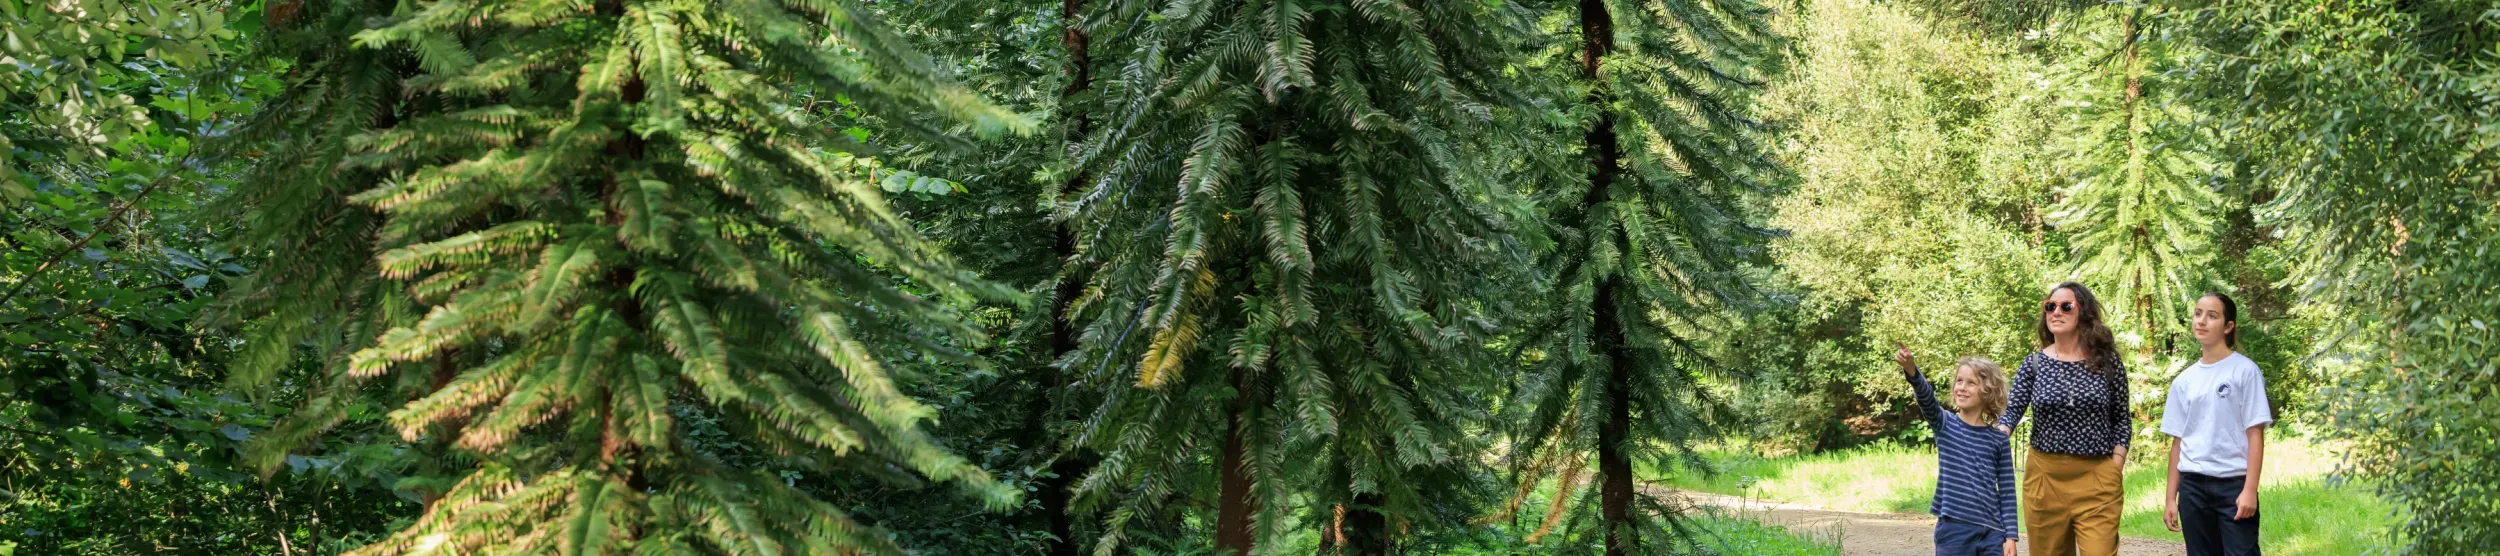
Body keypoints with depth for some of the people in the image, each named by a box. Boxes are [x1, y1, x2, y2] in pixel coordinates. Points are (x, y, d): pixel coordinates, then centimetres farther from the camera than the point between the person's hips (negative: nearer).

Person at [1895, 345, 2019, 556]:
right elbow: (1927, 399, -19)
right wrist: (1912, 372, -40)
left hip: (1991, 531, 1)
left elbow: (2007, 491, 6)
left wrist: (2010, 536, 0)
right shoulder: (1945, 424, 2)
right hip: (1953, 529, -1)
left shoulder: (1999, 439, 5)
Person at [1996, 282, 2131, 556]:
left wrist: (2117, 464, -4)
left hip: (2097, 480, -2)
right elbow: (2011, 412, -6)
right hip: (2045, 476, 2)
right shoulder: (2033, 364, 4)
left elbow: (2122, 420, 8)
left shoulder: (2107, 363, 2)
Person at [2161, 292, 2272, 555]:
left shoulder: (2245, 370, -2)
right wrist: (2169, 497, 9)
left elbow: (2255, 434, -5)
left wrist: (2250, 489, -12)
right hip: (2192, 486, 4)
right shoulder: (2184, 380, 11)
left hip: (2234, 484, -4)